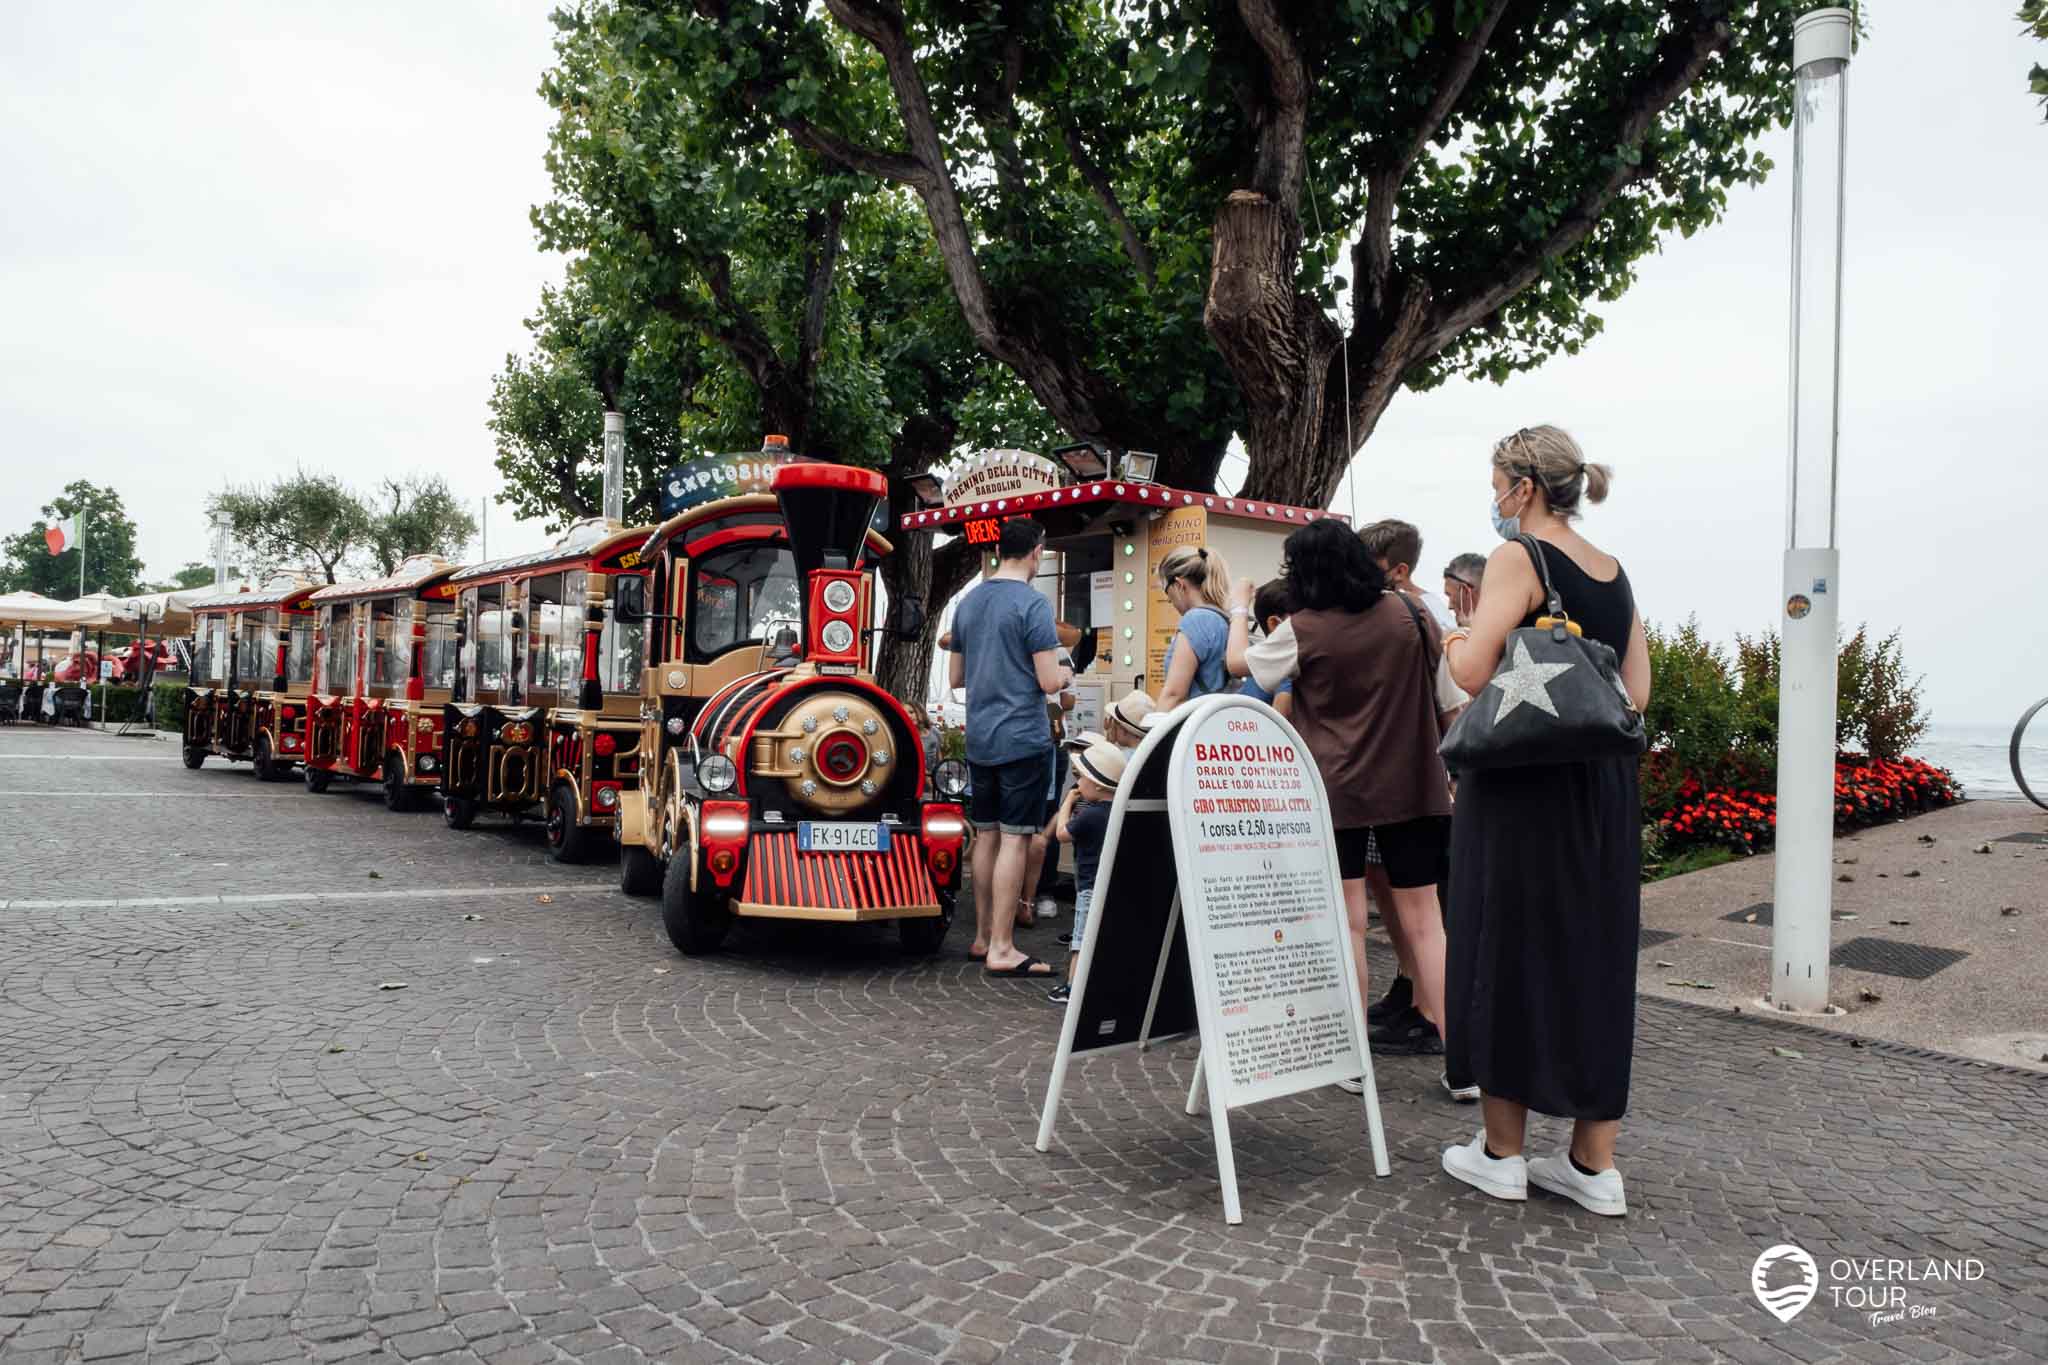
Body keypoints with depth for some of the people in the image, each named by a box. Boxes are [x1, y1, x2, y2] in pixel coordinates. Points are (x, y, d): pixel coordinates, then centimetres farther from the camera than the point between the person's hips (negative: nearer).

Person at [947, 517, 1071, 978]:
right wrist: (1065, 674, 6)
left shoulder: (968, 603, 11)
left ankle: (983, 937, 22)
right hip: (1023, 740, -7)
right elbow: (1049, 682, -15)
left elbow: (955, 676, 18)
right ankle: (1001, 949, -2)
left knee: (986, 836, 14)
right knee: (1014, 840, -4)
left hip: (979, 740, 7)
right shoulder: (1033, 604, -12)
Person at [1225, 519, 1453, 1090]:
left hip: (1337, 790, -3)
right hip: (1411, 784, 3)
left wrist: (1240, 609, 22)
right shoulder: (1405, 613, 1)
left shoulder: (1305, 629, -10)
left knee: (1348, 920, 3)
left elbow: (1238, 662, 5)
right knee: (1423, 920, 6)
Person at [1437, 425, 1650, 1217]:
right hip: (1604, 787, 7)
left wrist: (1455, 640, 1)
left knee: (1510, 951, 5)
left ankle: (1501, 1152, 16)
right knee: (1594, 955, 11)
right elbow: (1636, 693, 11)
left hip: (1523, 785, -7)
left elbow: (1473, 672, -20)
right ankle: (1594, 1165, 19)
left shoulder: (1517, 558, -10)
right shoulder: (1614, 572, 12)